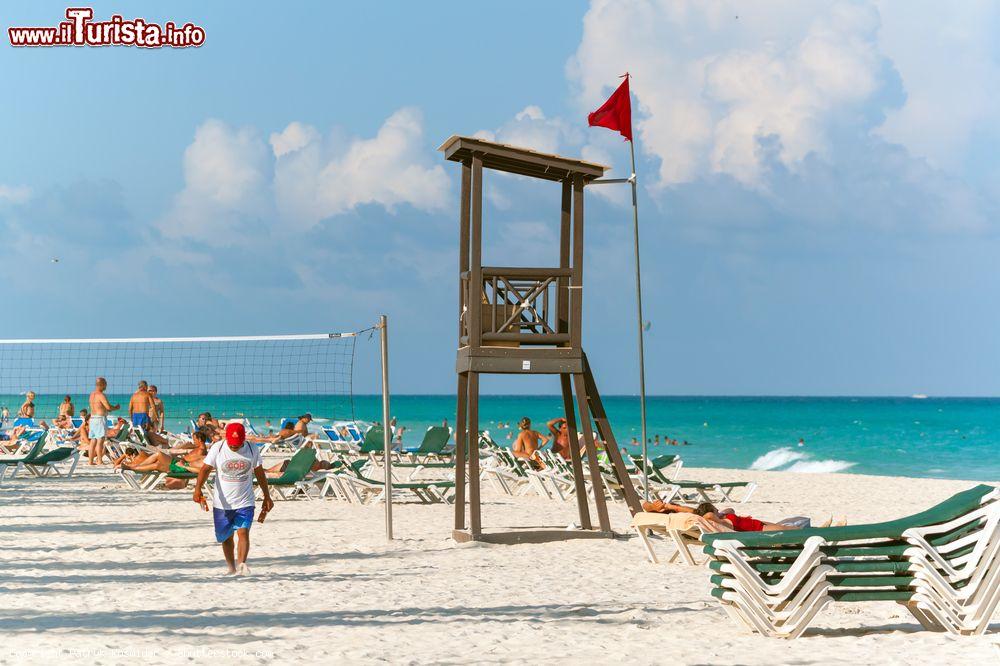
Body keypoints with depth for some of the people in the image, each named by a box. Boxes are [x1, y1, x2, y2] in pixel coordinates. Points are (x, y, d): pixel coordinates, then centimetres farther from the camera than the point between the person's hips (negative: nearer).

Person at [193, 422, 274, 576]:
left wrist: (267, 497, 14)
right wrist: (197, 489, -29)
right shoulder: (217, 448, -7)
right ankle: (231, 568, 27)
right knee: (226, 537, 11)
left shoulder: (252, 449, -2)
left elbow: (260, 473, 9)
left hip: (245, 502, -1)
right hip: (222, 503, 1)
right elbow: (205, 468, -12)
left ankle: (241, 564, -28)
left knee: (243, 532, -20)